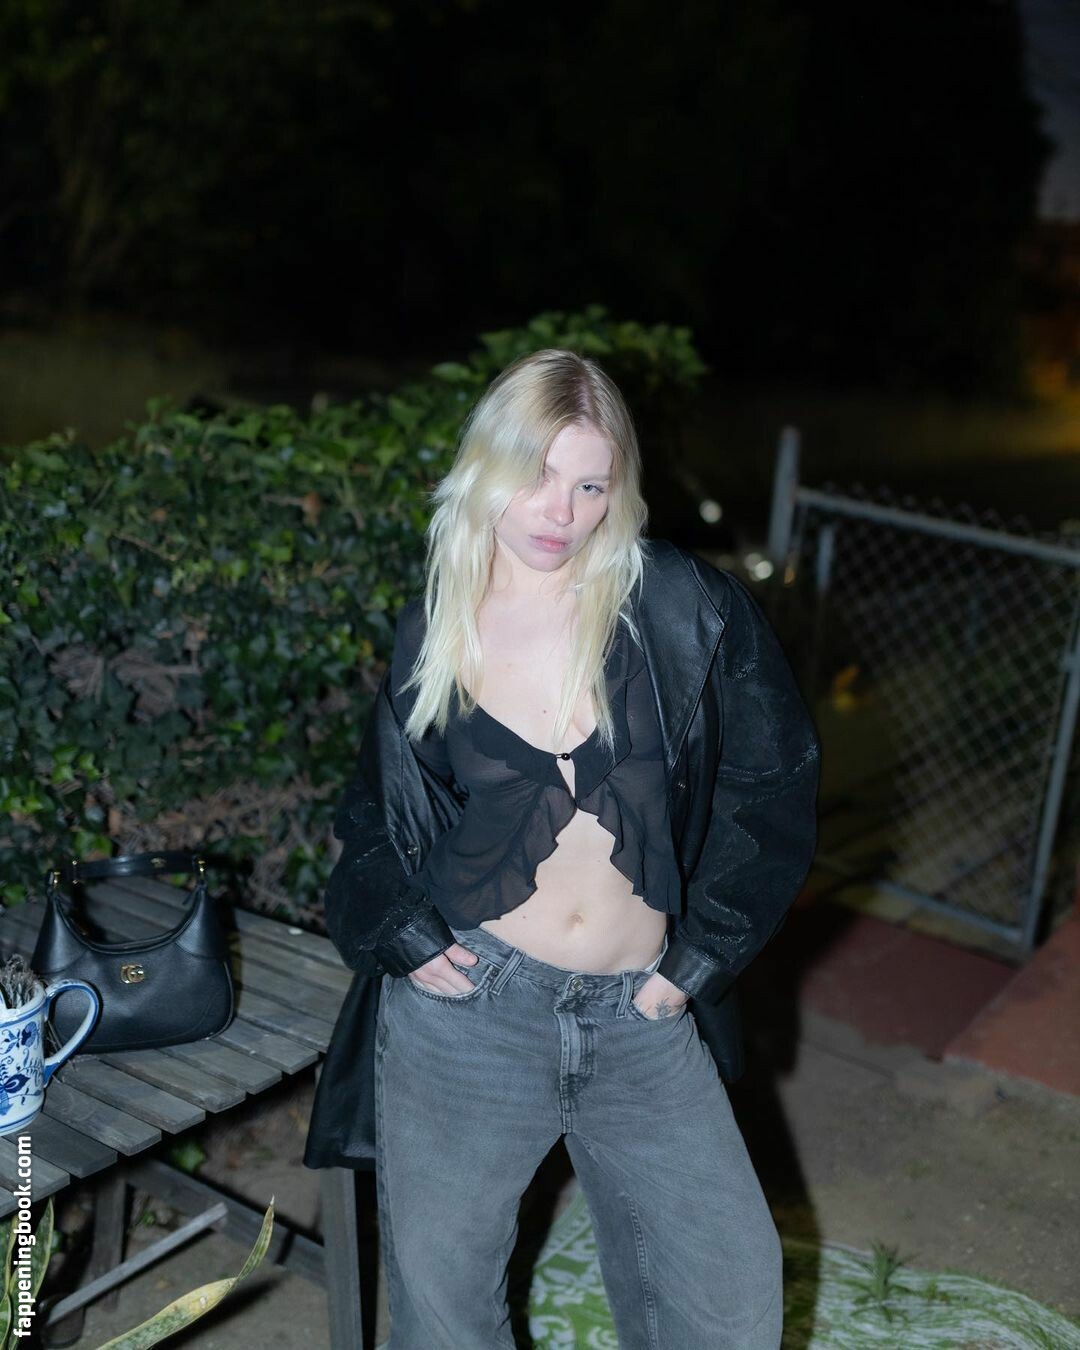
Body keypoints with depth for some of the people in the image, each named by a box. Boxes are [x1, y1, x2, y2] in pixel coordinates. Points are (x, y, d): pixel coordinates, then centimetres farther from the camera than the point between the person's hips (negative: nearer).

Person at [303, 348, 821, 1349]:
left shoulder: (679, 605, -6)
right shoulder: (430, 635, 1)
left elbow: (772, 775, 1)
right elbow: (371, 814, 14)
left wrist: (698, 958, -1)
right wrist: (399, 934, -3)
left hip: (640, 1017, 0)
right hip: (465, 1006, 1)